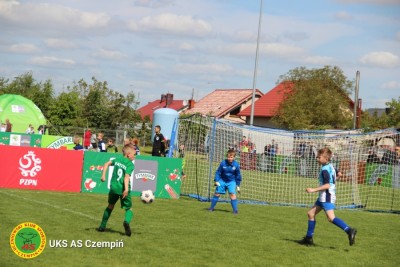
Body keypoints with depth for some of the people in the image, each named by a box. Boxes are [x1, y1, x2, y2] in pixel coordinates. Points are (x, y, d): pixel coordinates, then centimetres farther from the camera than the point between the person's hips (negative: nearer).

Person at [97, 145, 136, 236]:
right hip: (123, 189, -5)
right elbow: (127, 176, -20)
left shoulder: (117, 159, 9)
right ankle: (127, 221, -24)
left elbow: (106, 164, 4)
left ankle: (102, 226, 26)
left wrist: (103, 175, 9)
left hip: (114, 187, 5)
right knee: (129, 208, 8)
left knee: (110, 206, 23)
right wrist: (126, 189, -28)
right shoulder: (130, 164, -8)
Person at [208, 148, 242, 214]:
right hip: (222, 181, 1)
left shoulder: (236, 165, -13)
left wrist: (238, 185, 3)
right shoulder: (223, 163, -16)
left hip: (231, 181, -1)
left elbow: (238, 175, 0)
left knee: (232, 194, -17)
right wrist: (216, 181, -13)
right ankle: (211, 208, 19)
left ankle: (235, 210, -9)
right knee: (217, 194, 4)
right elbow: (218, 172, -5)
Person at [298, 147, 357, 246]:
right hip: (323, 197, 10)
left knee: (331, 217, -20)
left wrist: (313, 190, -24)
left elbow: (327, 185, -24)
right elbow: (338, 173, 26)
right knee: (311, 213, 12)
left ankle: (349, 231, -29)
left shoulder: (325, 170, -17)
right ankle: (309, 238, 16)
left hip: (327, 196, -10)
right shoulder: (330, 166, 10)